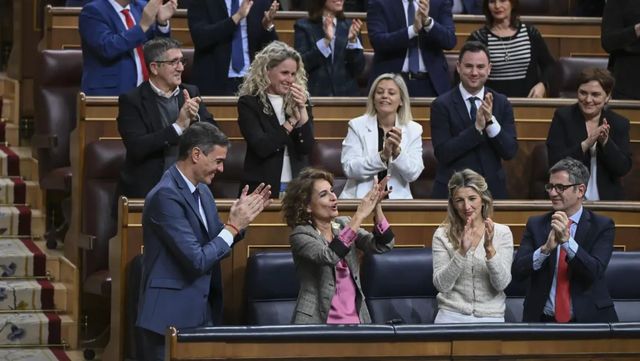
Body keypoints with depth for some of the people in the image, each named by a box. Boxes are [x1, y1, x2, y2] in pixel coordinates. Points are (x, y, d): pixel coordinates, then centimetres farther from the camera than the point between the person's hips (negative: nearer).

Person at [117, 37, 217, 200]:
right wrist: (178, 126, -18)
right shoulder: (131, 101, -3)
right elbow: (137, 148, -15)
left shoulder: (191, 93, 11)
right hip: (146, 189, -3)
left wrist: (195, 118, -12)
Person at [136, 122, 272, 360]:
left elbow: (218, 248, 16)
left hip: (202, 313, 9)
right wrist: (233, 226, -13)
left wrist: (241, 218, 1)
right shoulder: (166, 196, -19)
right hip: (171, 317, -9)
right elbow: (197, 260, -22)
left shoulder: (202, 191, 9)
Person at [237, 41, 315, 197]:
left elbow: (307, 148, -3)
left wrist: (302, 109, -12)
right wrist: (292, 120, -11)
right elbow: (261, 148, -14)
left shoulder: (300, 101, 8)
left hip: (297, 186, 3)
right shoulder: (249, 103, -3)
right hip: (263, 188, -3)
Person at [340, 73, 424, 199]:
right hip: (360, 199, -1)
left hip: (398, 200, 1)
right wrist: (382, 156, -18)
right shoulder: (357, 126, 3)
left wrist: (397, 152, -17)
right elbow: (349, 169, -7)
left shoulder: (413, 130, 7)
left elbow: (413, 174, -1)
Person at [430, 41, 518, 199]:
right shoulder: (442, 105, -6)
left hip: (492, 190, 3)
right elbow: (442, 153, -15)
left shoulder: (502, 103, 2)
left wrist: (491, 120, -19)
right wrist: (477, 127, -22)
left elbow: (510, 151, -5)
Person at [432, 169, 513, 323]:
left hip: (490, 316, 0)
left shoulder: (502, 233, 3)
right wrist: (462, 251, -18)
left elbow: (501, 284, -5)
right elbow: (442, 285, -6)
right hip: (452, 315, 0)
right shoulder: (443, 235, 2)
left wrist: (490, 248, -19)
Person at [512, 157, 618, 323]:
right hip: (543, 320, 1)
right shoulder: (535, 224, 9)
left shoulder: (602, 226, 3)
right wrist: (546, 248, -18)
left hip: (587, 320, -1)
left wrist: (567, 240, -23)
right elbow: (517, 272, -2)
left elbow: (595, 272, -11)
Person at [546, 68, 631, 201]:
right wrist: (585, 144, -20)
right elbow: (554, 162, -8)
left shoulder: (620, 123, 5)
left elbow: (624, 169, -2)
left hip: (607, 200, 2)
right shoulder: (563, 116, 2)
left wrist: (605, 142, -17)